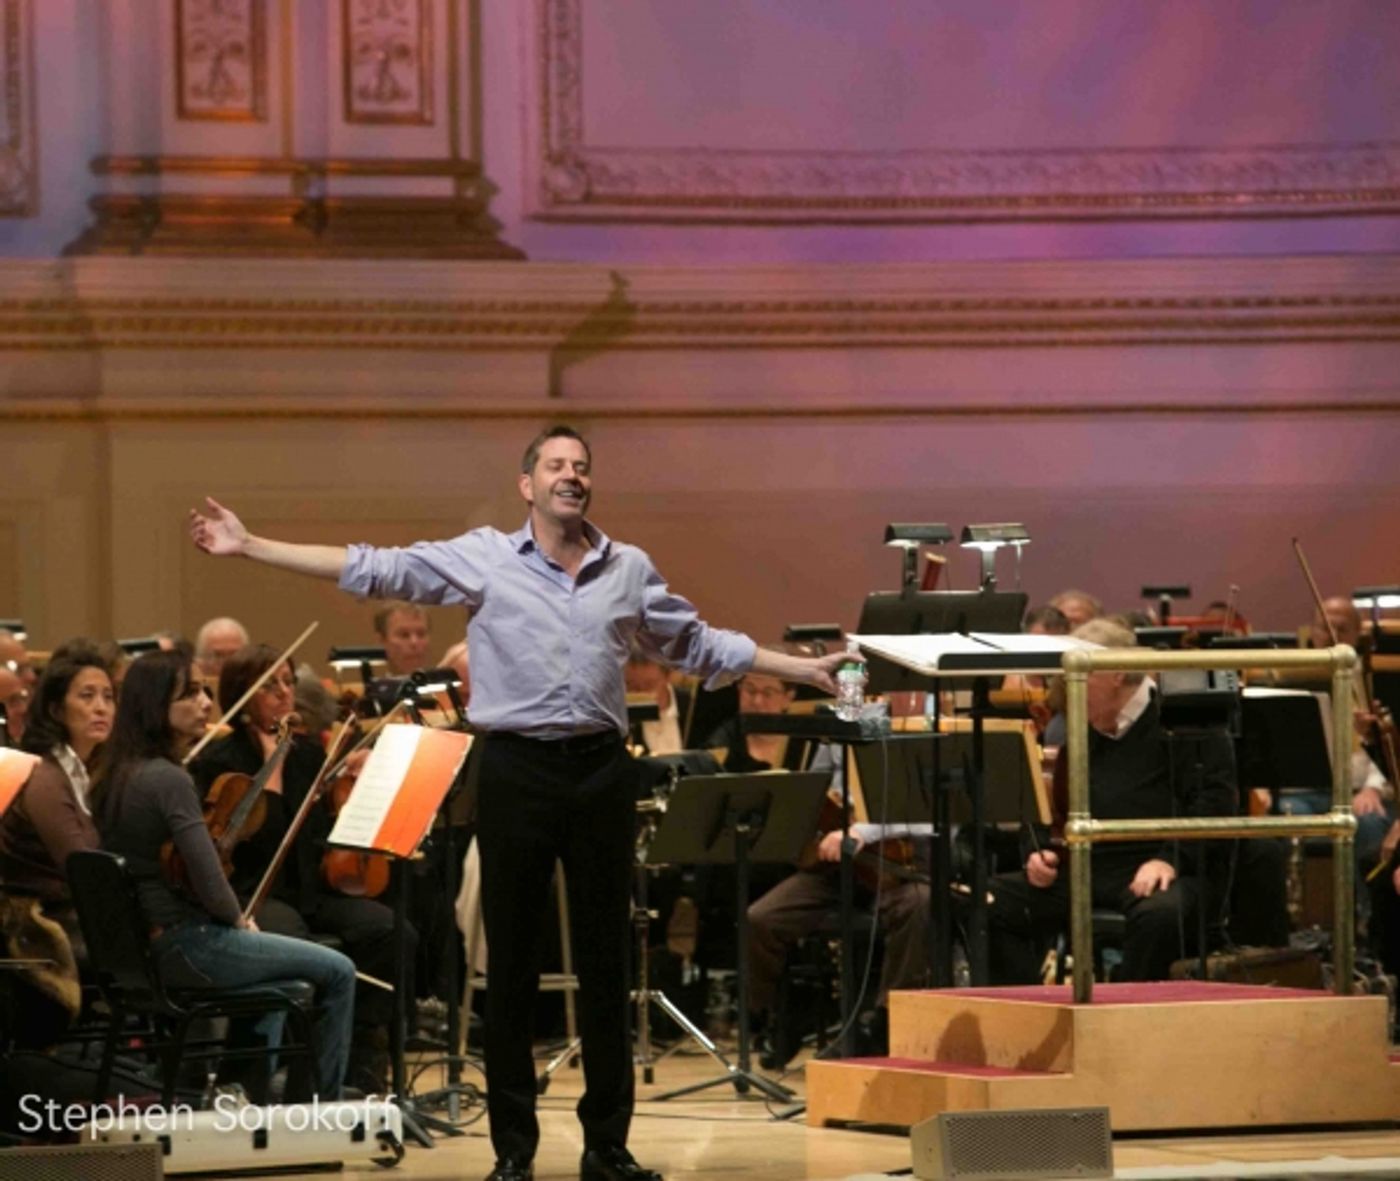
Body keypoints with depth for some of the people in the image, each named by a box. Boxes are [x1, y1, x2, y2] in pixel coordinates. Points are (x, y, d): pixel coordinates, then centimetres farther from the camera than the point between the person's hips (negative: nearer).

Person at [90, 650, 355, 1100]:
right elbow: (210, 885, -22)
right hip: (183, 947, -10)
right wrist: (239, 920, -1)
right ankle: (323, 1104, 10)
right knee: (337, 972, 1)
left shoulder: (118, 776, 8)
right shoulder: (169, 780, -19)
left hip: (140, 941, 10)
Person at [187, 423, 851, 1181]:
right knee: (511, 965, 3)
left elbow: (700, 647, 19)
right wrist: (248, 546, -9)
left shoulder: (630, 570, 9)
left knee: (605, 961, 6)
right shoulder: (481, 559, 0)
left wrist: (800, 669, 17)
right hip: (517, 769, -2)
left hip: (601, 769, 2)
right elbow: (368, 570, -3)